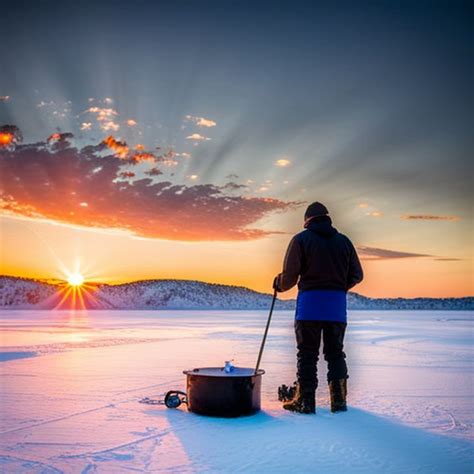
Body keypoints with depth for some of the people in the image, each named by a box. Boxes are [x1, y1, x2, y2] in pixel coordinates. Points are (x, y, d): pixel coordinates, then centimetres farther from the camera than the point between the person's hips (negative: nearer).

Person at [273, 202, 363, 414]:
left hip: (309, 303, -4)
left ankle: (305, 400, 5)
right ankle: (339, 400, 13)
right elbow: (357, 275, 12)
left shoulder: (301, 239, 0)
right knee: (335, 352, 12)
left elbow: (290, 274, -7)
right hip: (338, 305, 4)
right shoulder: (344, 241, 12)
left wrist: (279, 284, 13)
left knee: (307, 353, 3)